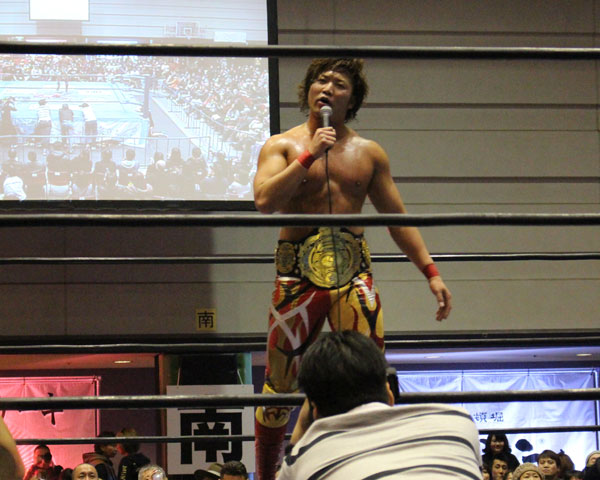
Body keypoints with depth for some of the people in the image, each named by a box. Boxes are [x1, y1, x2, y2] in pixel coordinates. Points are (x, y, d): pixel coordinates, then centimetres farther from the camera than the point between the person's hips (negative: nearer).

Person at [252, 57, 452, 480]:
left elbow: (398, 218, 16)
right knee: (280, 382, 2)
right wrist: (310, 153, -13)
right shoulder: (282, 146, 5)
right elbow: (264, 201, -13)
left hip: (354, 269, 2)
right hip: (298, 270, -2)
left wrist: (431, 271, 8)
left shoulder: (369, 154, 13)